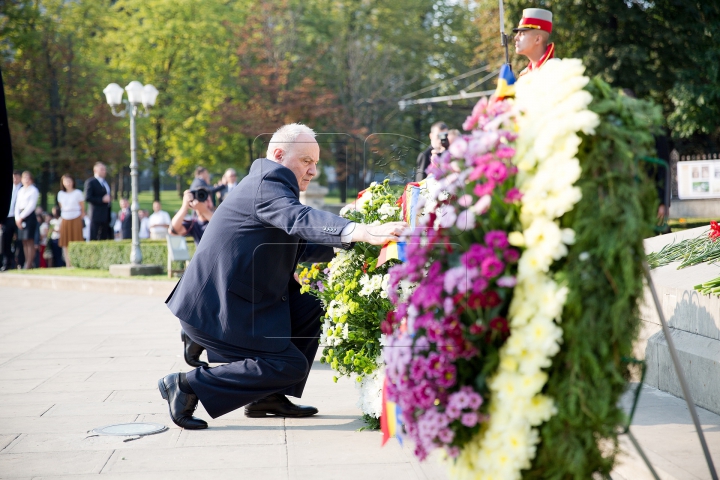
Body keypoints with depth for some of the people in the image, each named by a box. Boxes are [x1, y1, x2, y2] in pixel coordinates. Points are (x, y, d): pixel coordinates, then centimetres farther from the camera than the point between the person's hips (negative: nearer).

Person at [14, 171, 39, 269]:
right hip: (21, 217, 6)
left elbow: (31, 206, -10)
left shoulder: (34, 190, -2)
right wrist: (17, 217, -1)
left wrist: (21, 217, -11)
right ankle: (27, 263, 6)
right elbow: (17, 205, 14)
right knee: (24, 242, 4)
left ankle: (29, 265, -8)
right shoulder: (20, 191, 17)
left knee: (30, 241, -8)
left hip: (29, 216, -6)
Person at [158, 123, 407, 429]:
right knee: (290, 366, -10)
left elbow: (299, 248, 20)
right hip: (215, 310, -11)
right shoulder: (267, 183, -16)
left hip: (235, 298, 11)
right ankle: (187, 386, -6)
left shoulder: (270, 184, 18)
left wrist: (347, 244, 5)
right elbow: (300, 219, -36)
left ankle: (269, 397, 14)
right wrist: (364, 232, -49)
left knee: (311, 306, 10)